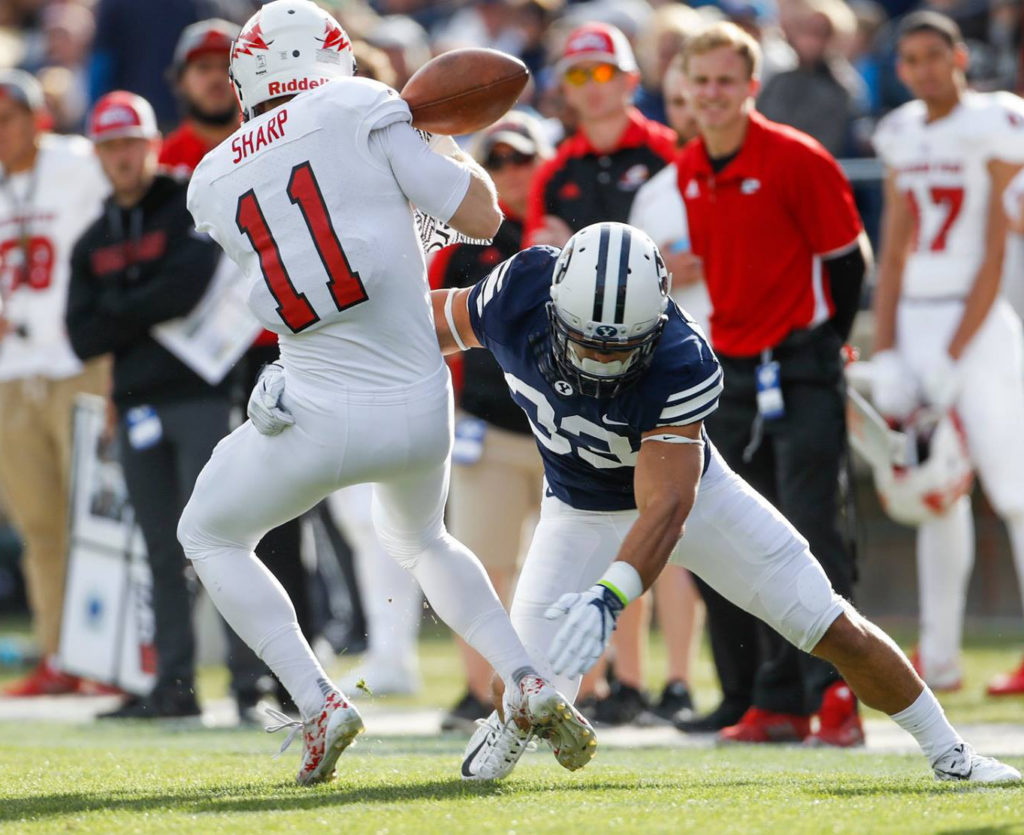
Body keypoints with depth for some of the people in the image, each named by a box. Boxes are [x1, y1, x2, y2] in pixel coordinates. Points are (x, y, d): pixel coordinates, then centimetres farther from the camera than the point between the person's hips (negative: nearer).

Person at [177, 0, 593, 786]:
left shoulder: (212, 182, 6)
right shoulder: (359, 109, -4)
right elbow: (481, 216, -6)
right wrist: (450, 149, 14)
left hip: (319, 421, -1)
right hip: (421, 411, 1)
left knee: (210, 537, 24)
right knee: (420, 539, 32)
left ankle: (320, 705, 8)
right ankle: (529, 685, 13)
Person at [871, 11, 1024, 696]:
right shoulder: (903, 137, 12)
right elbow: (893, 255, 12)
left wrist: (951, 356, -14)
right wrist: (887, 359, 3)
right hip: (914, 319, 6)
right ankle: (939, 658, 14)